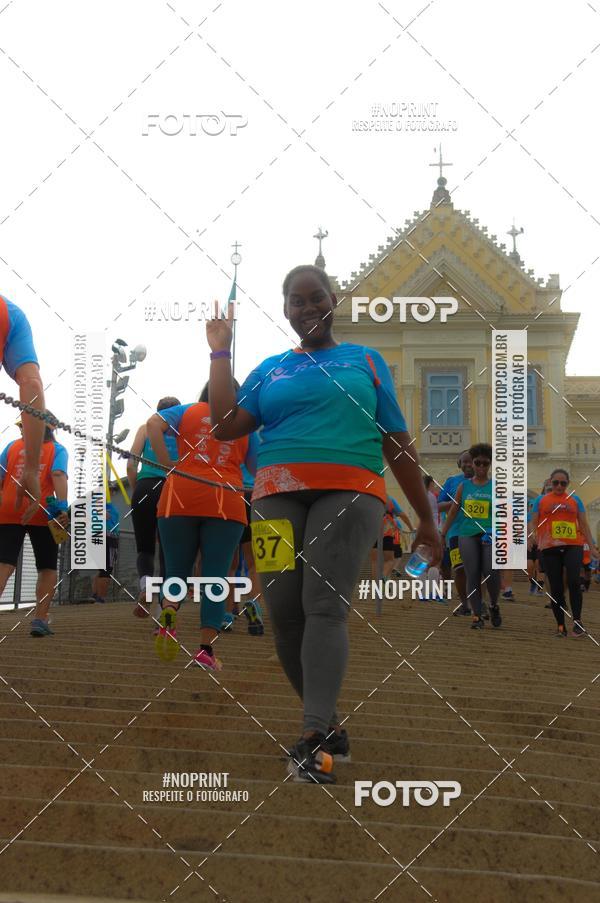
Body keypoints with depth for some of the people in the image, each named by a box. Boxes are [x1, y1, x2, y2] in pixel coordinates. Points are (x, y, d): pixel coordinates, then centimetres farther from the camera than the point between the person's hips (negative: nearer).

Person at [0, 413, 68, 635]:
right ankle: (39, 620, 1)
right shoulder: (57, 449, 6)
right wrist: (62, 507, -20)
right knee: (47, 568, 11)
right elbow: (58, 475, -11)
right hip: (41, 515, -2)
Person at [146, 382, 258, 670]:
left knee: (176, 570, 10)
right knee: (215, 578, 2)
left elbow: (154, 424, -2)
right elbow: (258, 467, 15)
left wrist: (168, 466, -3)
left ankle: (168, 614, -21)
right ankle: (206, 648, -7)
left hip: (180, 498, 1)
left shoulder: (188, 411, 14)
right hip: (226, 503, 0)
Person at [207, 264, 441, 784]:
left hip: (349, 494, -3)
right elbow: (225, 427, 7)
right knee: (284, 613, -3)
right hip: (278, 497, 3)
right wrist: (220, 353, 10)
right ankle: (329, 724, 13)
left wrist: (425, 516, 11)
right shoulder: (269, 369, 19)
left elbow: (397, 443, 14)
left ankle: (314, 740, -25)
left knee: (325, 605, -19)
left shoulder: (366, 361, 15)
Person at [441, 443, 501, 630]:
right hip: (467, 535, 2)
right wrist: (442, 535, 11)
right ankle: (477, 616, 4)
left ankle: (494, 605, 11)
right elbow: (453, 512, 13)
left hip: (490, 535, -2)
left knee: (491, 572, -17)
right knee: (472, 575, -3)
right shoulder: (464, 486, 10)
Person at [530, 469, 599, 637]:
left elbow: (584, 525, 15)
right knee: (556, 588, 2)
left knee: (573, 581, -20)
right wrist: (533, 535, -13)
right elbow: (534, 523, 9)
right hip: (550, 548, 1)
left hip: (573, 546, 0)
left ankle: (577, 621, -12)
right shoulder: (541, 500, 13)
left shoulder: (575, 500, 14)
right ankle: (560, 626, 11)